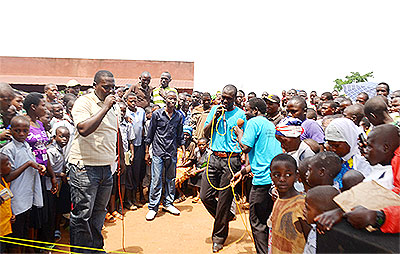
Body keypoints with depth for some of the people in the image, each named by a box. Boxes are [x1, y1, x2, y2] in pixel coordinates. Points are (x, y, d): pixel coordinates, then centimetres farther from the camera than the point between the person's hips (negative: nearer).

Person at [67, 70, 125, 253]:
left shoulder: (112, 106, 14)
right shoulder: (84, 102, -9)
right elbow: (84, 129, -26)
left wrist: (121, 157, 24)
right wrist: (105, 107, -22)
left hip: (106, 167, 7)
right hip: (84, 167, -7)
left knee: (99, 212, 17)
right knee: (82, 215, 1)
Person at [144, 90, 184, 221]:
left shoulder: (179, 116, 8)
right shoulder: (157, 114, -1)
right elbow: (150, 133, 2)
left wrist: (184, 151, 8)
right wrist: (147, 152, 1)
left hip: (172, 153, 3)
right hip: (158, 151, -3)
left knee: (171, 179, 11)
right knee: (156, 180, -4)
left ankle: (168, 203, 26)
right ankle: (153, 207, 8)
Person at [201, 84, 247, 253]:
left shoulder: (240, 114, 0)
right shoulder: (215, 110, 11)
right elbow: (206, 134, 9)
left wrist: (244, 164, -9)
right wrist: (215, 118, -6)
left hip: (231, 160, -4)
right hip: (214, 157, 4)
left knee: (224, 199, 2)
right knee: (205, 195, 2)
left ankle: (219, 237, 21)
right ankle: (226, 216, 30)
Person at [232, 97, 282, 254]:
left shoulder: (254, 122, -7)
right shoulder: (271, 125, 19)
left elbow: (245, 147, -14)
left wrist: (239, 133, 5)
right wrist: (244, 171, 22)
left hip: (263, 178, -9)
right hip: (276, 177, 9)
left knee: (257, 223, 3)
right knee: (269, 220, 20)